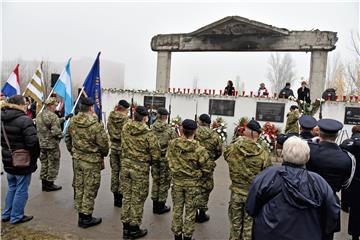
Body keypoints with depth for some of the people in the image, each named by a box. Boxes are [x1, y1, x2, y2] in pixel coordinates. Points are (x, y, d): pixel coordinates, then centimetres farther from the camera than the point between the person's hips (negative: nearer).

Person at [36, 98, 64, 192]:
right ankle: (50, 184, 14)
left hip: (41, 144, 8)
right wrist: (61, 135, -4)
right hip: (52, 145, -8)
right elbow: (56, 131, -25)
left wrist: (64, 119, 23)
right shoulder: (53, 116, -19)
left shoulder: (39, 116, 9)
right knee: (53, 165, 6)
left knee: (44, 164, 17)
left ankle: (44, 184, 27)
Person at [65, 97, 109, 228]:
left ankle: (80, 213, 32)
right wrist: (104, 154, 6)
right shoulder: (96, 125, -21)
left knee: (78, 186, 18)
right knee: (89, 189, 6)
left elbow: (67, 139, 11)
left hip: (77, 159, 7)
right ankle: (86, 218, 17)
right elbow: (103, 144, -15)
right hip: (92, 161, -7)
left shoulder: (72, 122, -1)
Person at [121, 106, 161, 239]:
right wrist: (148, 162, 5)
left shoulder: (125, 128, -3)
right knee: (137, 199, 10)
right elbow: (156, 155, -13)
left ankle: (125, 227, 28)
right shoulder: (148, 133, -19)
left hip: (125, 165, 5)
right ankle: (134, 229, 23)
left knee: (127, 197, 17)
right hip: (140, 169, -5)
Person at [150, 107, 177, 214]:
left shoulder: (151, 128, -6)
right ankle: (161, 206, 21)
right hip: (166, 159, -4)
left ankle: (155, 205, 29)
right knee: (164, 182, 11)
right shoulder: (170, 129, -15)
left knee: (155, 181, 18)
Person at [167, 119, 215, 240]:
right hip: (193, 183, -2)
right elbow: (207, 167, -14)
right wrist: (198, 174, 4)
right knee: (190, 211, 15)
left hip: (177, 181, 3)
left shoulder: (172, 144, -14)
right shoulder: (199, 149, -23)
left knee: (177, 209, 19)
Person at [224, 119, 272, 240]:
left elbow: (226, 154, 9)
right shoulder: (263, 153, -20)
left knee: (235, 223, 20)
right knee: (249, 225, 16)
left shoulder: (231, 148, -15)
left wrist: (238, 141, 10)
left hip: (236, 193, 2)